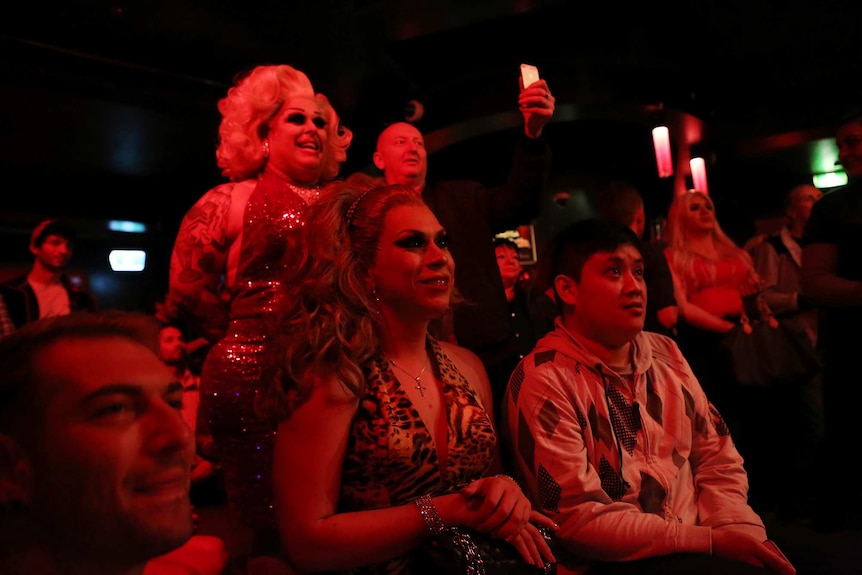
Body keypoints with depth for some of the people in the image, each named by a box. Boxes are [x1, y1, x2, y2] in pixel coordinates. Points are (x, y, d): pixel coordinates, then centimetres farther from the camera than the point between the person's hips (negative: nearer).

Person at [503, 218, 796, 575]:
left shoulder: (665, 353, 7)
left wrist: (734, 526, -10)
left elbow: (718, 457, 9)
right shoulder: (543, 381, -16)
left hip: (699, 539, 7)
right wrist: (709, 540, -18)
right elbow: (580, 519, -18)